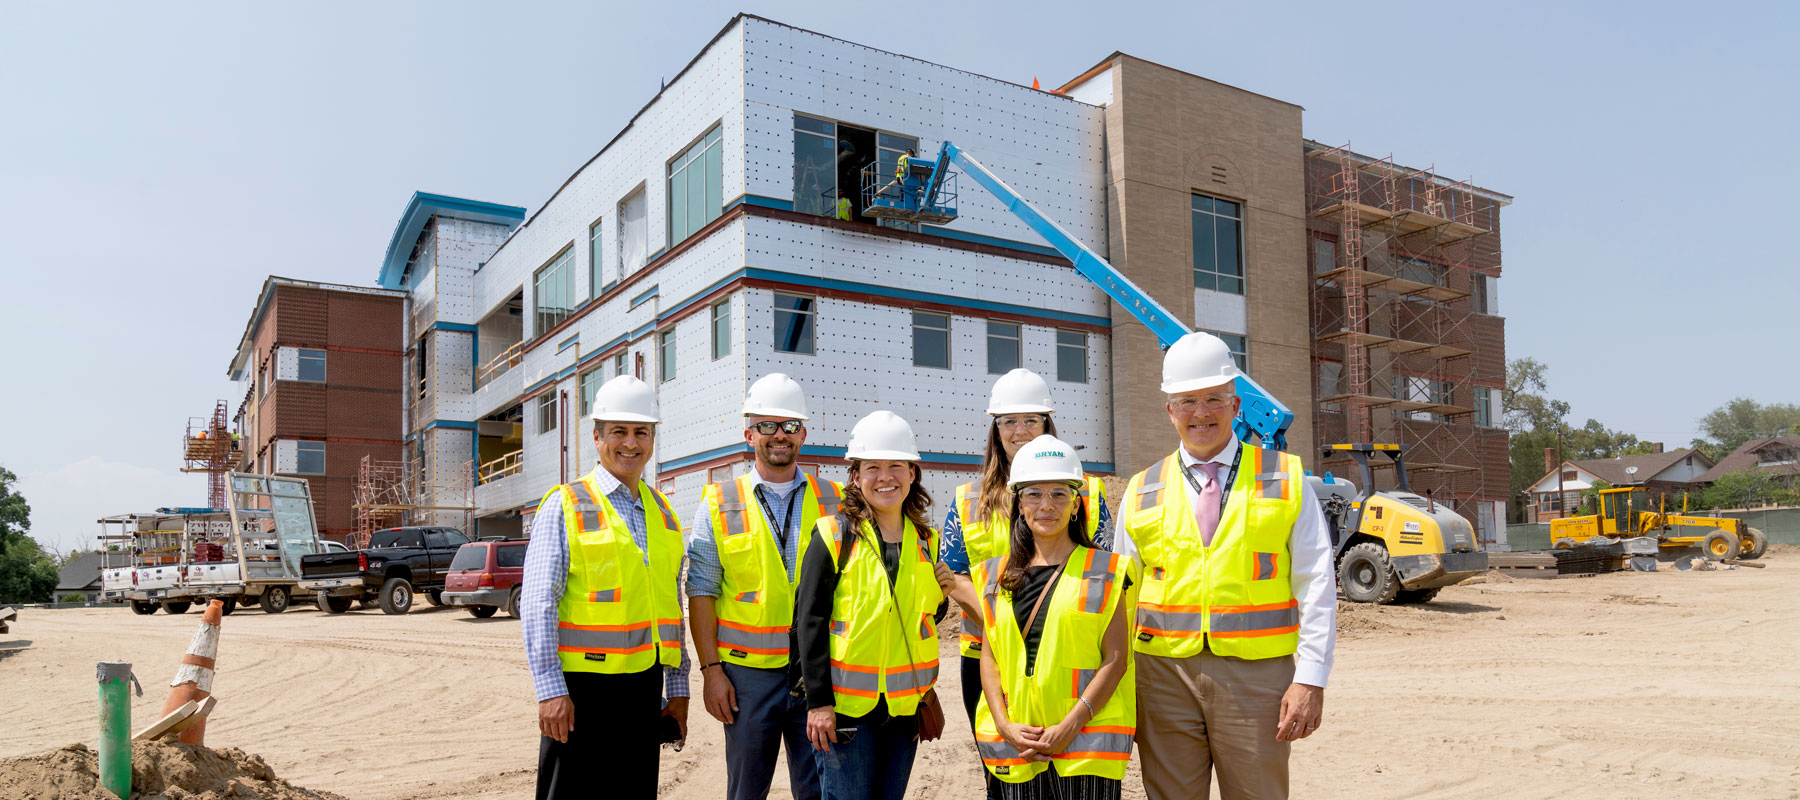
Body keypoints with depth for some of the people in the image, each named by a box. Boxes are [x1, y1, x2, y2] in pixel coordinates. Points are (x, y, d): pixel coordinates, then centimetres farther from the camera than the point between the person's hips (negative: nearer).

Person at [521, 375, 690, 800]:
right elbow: (537, 603, -9)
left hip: (645, 687, 5)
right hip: (581, 688, -5)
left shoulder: (662, 513, 12)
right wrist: (551, 689, -15)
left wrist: (677, 687, 13)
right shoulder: (564, 506, -4)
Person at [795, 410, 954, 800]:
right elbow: (810, 619, -9)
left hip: (906, 705, 5)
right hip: (847, 705, -5)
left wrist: (943, 591, 0)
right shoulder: (834, 536, -7)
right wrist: (818, 702, -12)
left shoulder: (926, 541, 8)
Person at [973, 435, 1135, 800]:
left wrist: (1070, 727, -12)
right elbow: (988, 657, 9)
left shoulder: (1105, 572, 2)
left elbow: (1116, 659, -4)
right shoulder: (998, 575, 11)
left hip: (1087, 738, -2)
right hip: (1017, 743, 3)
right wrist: (1005, 725, -5)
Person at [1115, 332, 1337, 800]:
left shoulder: (1285, 480, 5)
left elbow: (1317, 587, 0)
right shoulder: (1141, 494, 8)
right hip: (1164, 674, 2)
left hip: (1257, 674, -1)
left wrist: (1311, 679, -8)